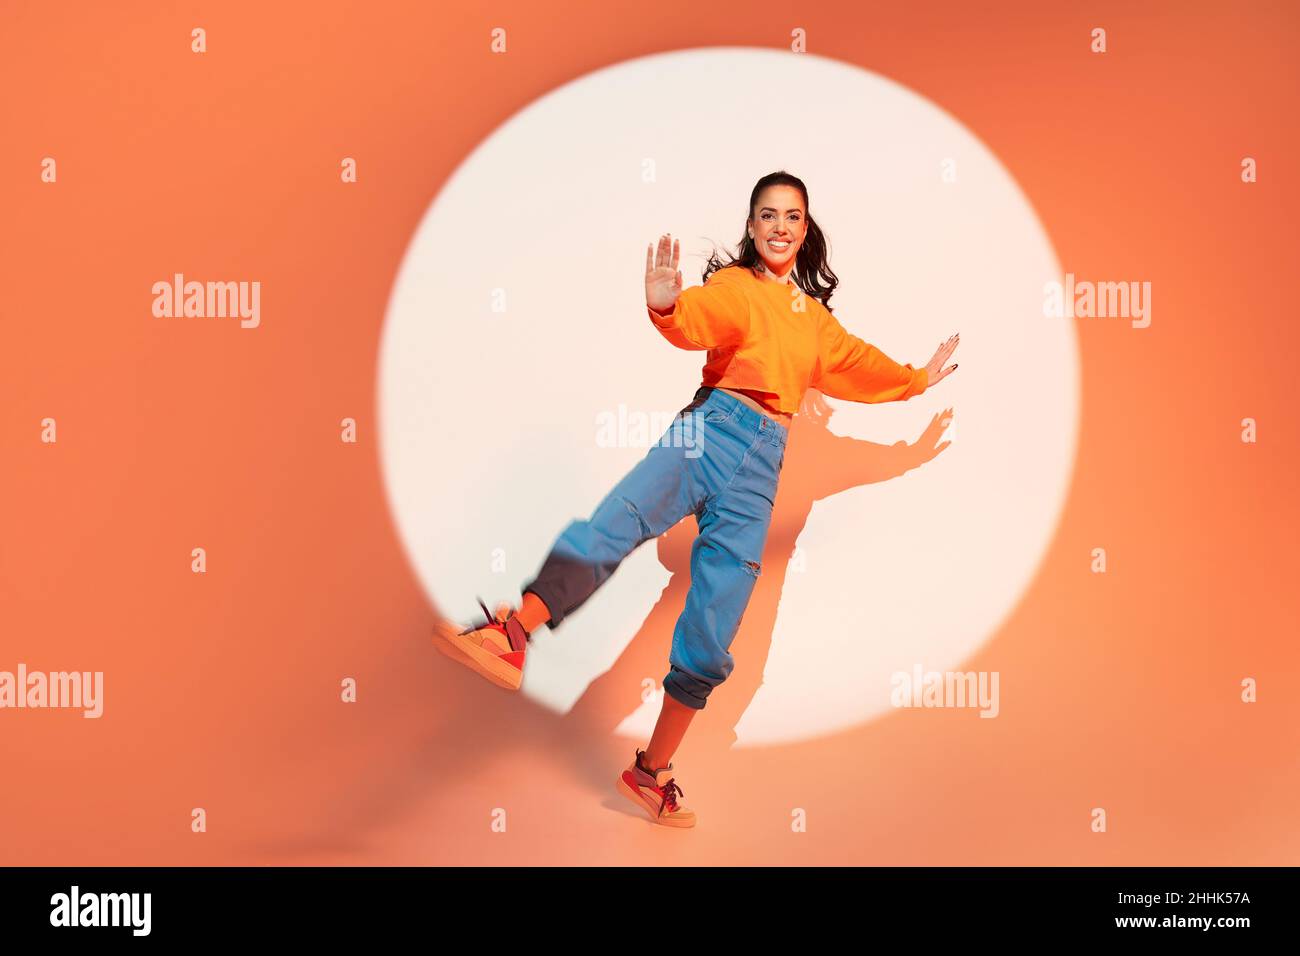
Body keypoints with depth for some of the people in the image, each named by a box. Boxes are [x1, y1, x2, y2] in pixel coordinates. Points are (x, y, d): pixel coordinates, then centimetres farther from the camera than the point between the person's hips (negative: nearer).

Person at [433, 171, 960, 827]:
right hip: (713, 428, -4)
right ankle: (512, 630, -53)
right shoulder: (734, 286, 6)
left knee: (711, 640, 0)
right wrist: (667, 309, -39)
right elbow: (700, 321, -16)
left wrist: (916, 379, 56)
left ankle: (652, 773, 11)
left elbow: (855, 363, 42)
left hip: (761, 465, 4)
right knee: (620, 519, -35)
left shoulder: (816, 317, 25)